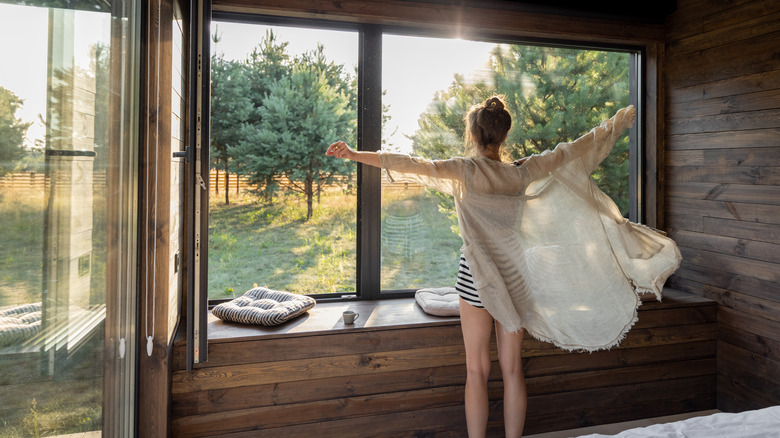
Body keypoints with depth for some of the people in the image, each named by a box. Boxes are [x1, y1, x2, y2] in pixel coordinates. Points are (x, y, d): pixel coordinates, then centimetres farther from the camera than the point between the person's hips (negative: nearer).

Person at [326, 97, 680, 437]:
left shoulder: (464, 171, -12)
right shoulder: (523, 173, -2)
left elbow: (412, 165, -20)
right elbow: (576, 150, 8)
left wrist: (355, 155, -17)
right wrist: (622, 119, 21)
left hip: (477, 275, -3)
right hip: (515, 274, 4)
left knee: (477, 371, 6)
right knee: (512, 369, 12)